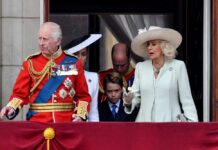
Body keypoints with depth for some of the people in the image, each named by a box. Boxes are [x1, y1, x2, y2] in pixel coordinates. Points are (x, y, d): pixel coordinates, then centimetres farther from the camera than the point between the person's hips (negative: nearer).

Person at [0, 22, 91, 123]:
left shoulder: (73, 63, 4)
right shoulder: (30, 63, 3)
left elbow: (83, 95, 8)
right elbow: (20, 93, 0)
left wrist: (80, 114, -8)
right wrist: (12, 108, -19)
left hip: (66, 125, 1)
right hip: (38, 124, -1)